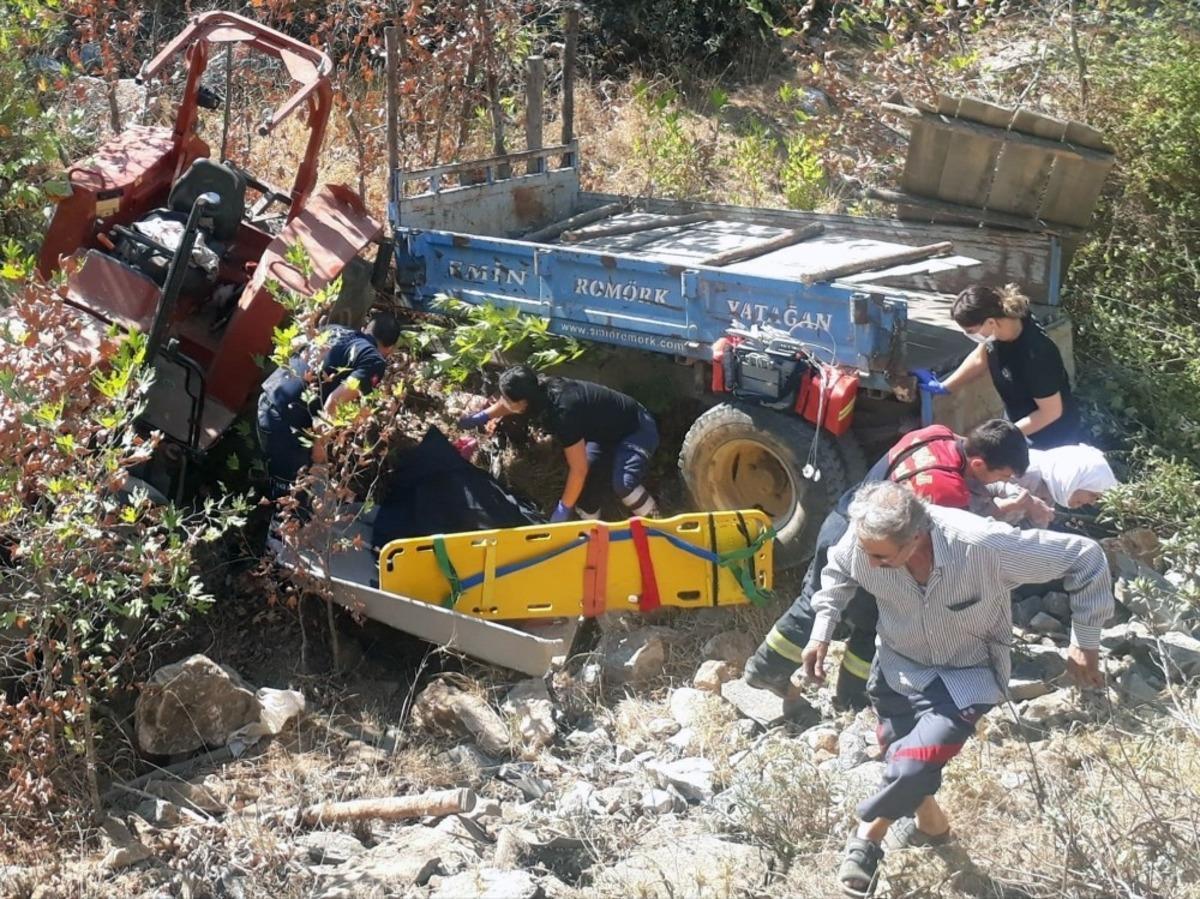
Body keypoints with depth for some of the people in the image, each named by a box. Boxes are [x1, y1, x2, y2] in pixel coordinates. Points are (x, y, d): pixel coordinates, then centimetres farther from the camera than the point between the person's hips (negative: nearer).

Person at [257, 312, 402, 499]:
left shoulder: (334, 329, 15)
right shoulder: (374, 360, -6)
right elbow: (335, 400, -19)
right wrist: (320, 443, -10)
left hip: (268, 399, 8)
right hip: (288, 419, -8)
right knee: (288, 490, 7)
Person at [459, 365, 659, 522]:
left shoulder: (563, 411, -38)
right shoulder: (544, 390, -12)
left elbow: (578, 469, -33)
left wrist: (564, 508, -24)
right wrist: (481, 417, 3)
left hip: (637, 430, -9)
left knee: (623, 483, -29)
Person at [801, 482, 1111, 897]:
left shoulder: (985, 546, -38)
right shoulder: (865, 538, -26)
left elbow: (1085, 558, -25)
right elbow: (837, 570, 2)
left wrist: (1085, 642, -16)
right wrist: (822, 631, -3)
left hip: (964, 677, -4)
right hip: (897, 667, 4)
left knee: (912, 768, -21)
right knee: (901, 762, 19)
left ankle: (869, 835, 10)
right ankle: (932, 824, 53)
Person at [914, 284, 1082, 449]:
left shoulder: (1035, 354, -38)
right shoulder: (999, 327, -16)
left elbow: (1051, 411, -27)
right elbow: (980, 359, 5)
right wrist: (943, 387, 4)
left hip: (1052, 437, -7)